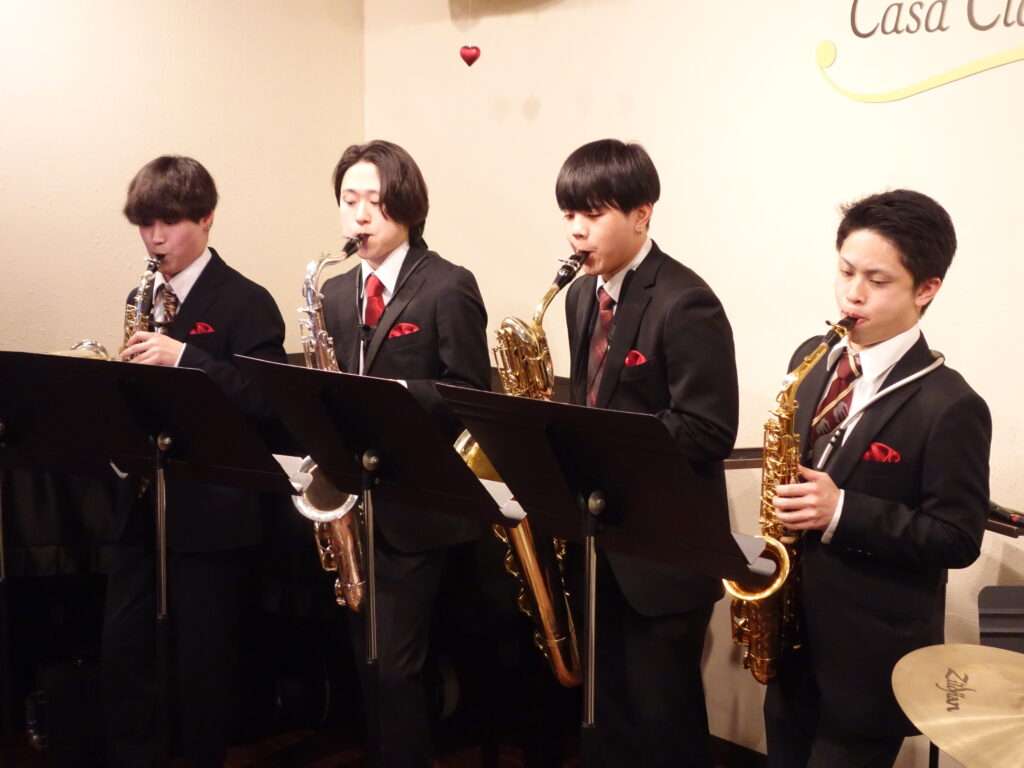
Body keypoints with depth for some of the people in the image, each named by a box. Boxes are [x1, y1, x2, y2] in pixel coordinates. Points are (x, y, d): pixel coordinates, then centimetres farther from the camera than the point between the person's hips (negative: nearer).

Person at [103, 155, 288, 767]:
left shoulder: (246, 302, -9)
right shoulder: (143, 300, 12)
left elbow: (266, 400, -19)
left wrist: (182, 357, -26)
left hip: (211, 510, -6)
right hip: (143, 504, 6)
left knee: (205, 661, 5)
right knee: (122, 650, 10)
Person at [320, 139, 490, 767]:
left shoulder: (449, 286, -8)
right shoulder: (337, 294, 13)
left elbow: (470, 395, -12)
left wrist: (388, 394, -22)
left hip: (413, 503, -6)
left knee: (395, 667, -3)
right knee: (369, 663, 14)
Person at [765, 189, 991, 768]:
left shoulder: (949, 406, -18)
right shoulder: (813, 359, 3)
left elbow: (959, 539, -16)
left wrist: (843, 512, -25)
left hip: (869, 657, -6)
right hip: (792, 633, 6)